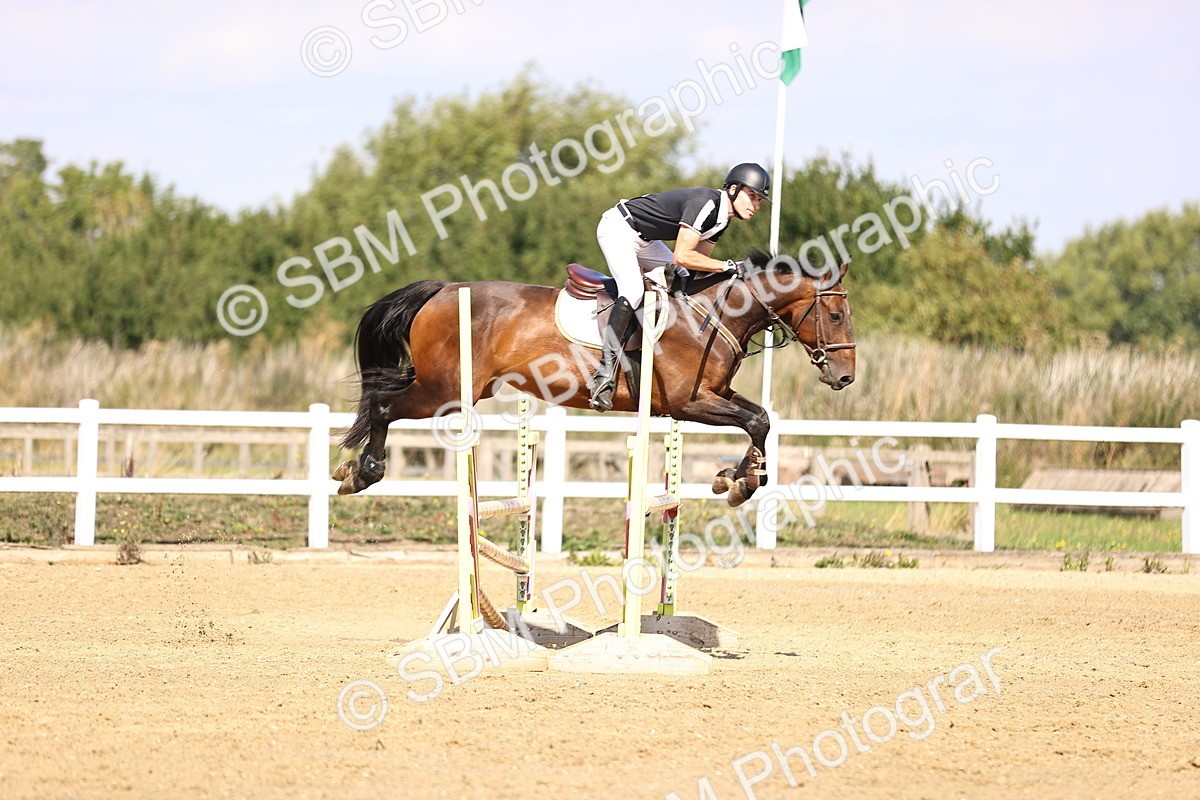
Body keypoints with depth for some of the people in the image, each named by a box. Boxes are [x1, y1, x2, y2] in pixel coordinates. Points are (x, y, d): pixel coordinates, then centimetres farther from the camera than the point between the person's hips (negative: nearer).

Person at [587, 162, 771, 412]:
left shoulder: (722, 216, 3)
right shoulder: (704, 204, -27)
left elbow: (698, 262, 9)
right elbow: (682, 257, -33)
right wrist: (728, 266, -28)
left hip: (644, 239, 11)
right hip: (618, 229, -11)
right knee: (632, 291, -28)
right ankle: (605, 372, -33)